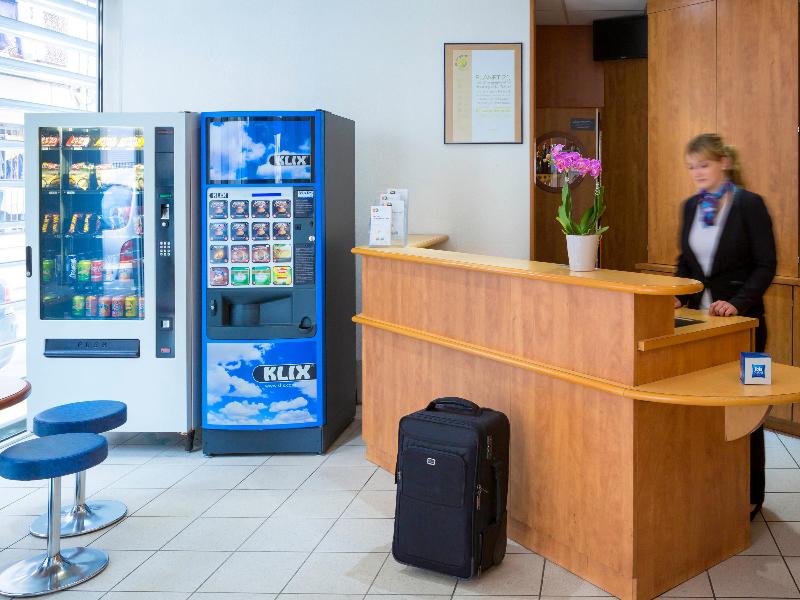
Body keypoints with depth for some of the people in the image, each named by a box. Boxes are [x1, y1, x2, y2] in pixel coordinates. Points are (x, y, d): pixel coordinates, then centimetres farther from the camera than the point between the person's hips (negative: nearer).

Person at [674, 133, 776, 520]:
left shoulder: (749, 204, -9)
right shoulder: (691, 206, 9)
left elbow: (766, 265, -11)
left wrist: (739, 303, -22)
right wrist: (678, 296, 0)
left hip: (739, 319, -5)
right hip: (699, 316, 5)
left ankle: (750, 494, 19)